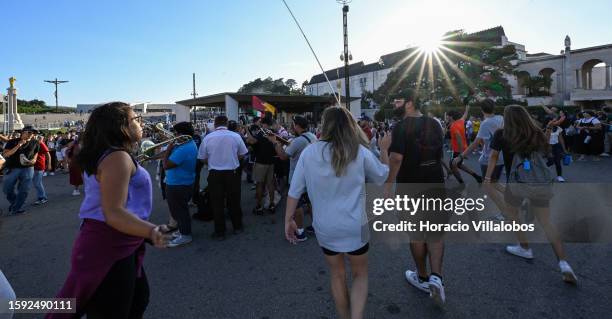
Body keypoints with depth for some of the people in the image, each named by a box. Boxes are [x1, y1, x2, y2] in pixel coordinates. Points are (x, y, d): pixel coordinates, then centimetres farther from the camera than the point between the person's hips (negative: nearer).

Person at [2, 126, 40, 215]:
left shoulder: (35, 143, 5)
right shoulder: (12, 142, 0)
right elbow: (5, 154, -10)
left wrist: (32, 161, -6)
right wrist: (18, 145, -17)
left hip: (28, 168, 0)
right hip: (13, 168, 0)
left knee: (24, 190, -2)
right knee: (7, 189, 5)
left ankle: (16, 209, 12)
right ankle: (13, 203, 32)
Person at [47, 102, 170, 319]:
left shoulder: (102, 156, 12)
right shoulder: (118, 157, -21)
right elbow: (113, 213, -31)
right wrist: (151, 231, -45)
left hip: (112, 245, 11)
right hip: (109, 250, -11)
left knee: (139, 298, 24)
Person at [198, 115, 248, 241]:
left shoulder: (207, 138, -6)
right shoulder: (235, 136, -7)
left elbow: (203, 158, 1)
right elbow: (242, 155, 2)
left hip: (214, 174, 0)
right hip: (232, 173, 1)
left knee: (217, 203, 10)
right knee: (234, 201, 15)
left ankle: (219, 232, 18)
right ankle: (237, 227, 29)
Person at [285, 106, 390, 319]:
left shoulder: (309, 152, -8)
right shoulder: (360, 152, -10)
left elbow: (294, 191, -5)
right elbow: (382, 176, 6)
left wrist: (288, 220, 7)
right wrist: (384, 149, 19)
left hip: (324, 227, 2)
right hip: (354, 227, -1)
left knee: (337, 275, 23)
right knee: (360, 274, 21)